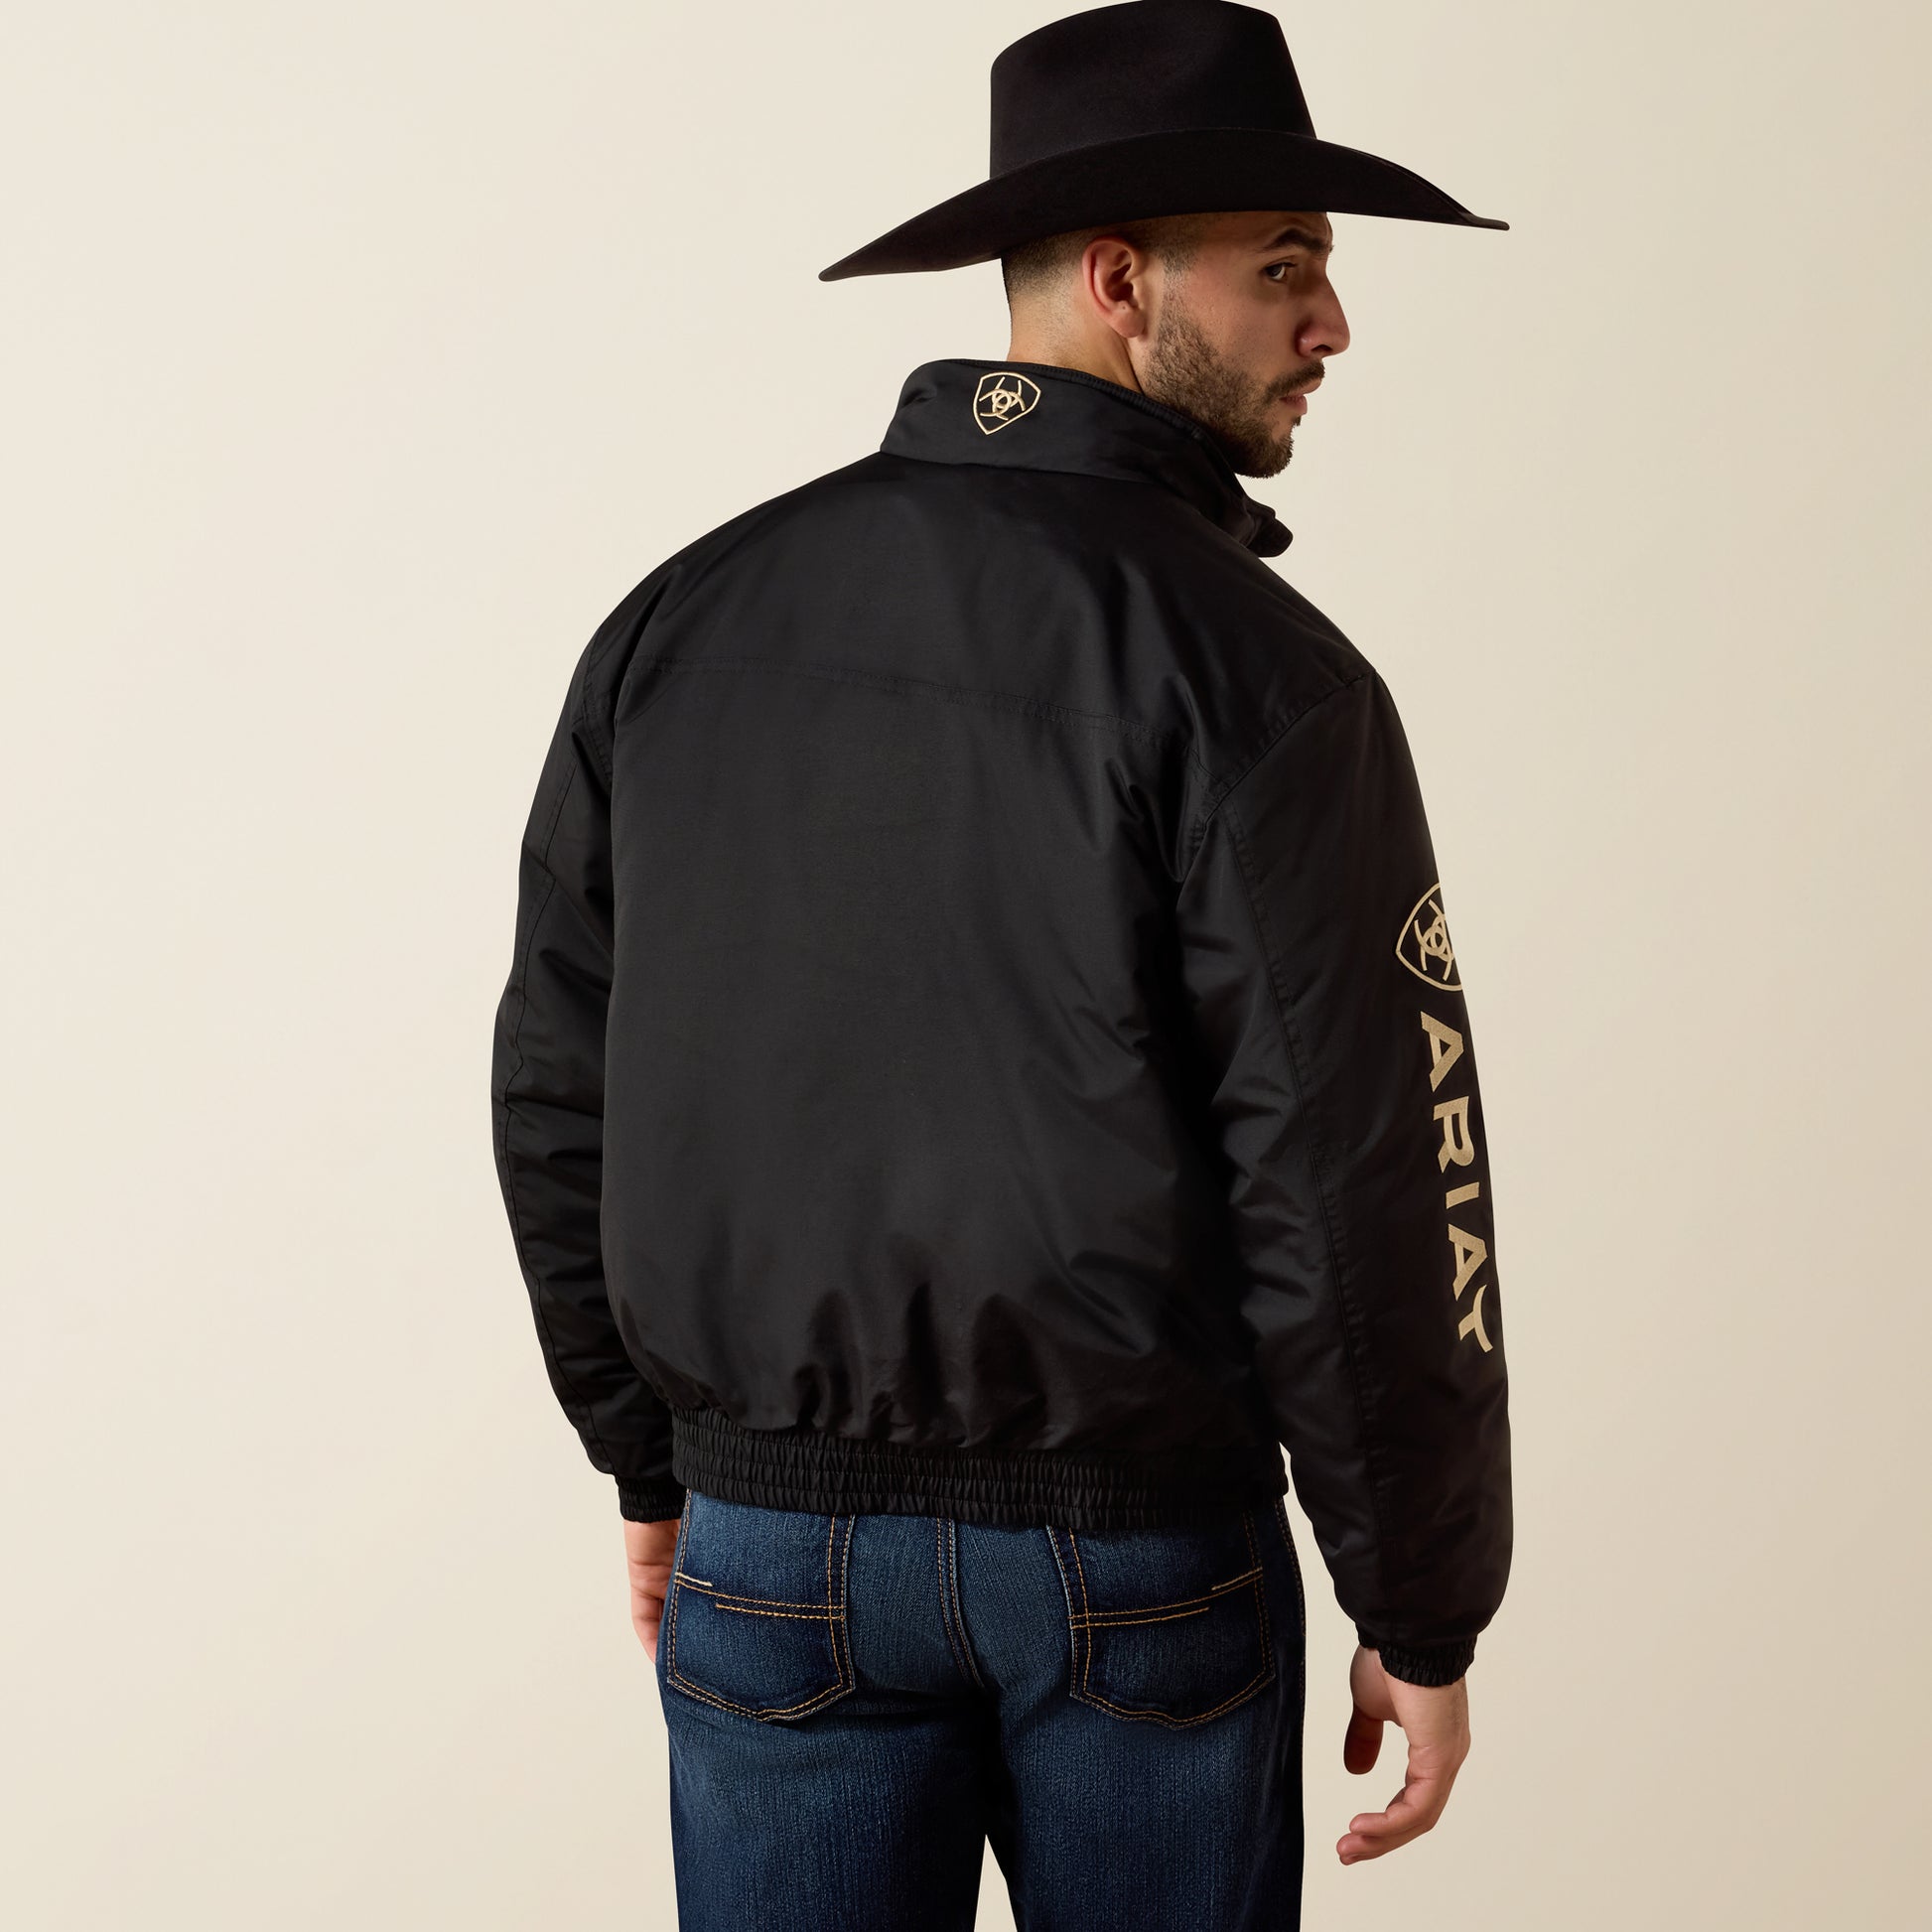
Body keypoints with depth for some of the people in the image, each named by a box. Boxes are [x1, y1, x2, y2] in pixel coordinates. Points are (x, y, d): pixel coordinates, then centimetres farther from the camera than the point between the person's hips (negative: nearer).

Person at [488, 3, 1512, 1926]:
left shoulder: (681, 617, 2)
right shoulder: (1247, 665, -13)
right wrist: (1422, 1617, -3)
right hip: (1138, 1557, -3)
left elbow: (557, 1093, 7)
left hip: (772, 1549, 4)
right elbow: (1362, 1191, -14)